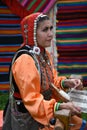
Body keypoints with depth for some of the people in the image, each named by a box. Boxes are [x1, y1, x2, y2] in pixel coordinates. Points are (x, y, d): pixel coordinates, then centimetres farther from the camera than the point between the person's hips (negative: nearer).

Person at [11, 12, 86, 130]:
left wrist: (66, 82, -5)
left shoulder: (45, 54, 4)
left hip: (48, 113, 8)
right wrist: (60, 106, -32)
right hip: (29, 118, -8)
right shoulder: (24, 60, -24)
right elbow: (31, 100, -25)